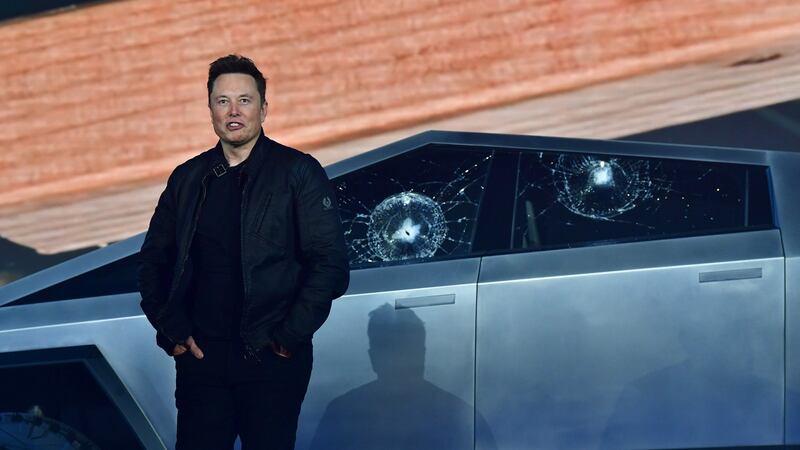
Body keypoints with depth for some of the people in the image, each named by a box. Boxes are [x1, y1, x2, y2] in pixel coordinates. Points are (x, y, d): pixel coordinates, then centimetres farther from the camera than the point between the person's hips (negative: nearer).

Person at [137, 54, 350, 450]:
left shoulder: (297, 172, -1)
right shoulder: (187, 178, 12)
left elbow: (331, 264, -6)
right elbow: (153, 260, 16)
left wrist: (289, 336, -11)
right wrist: (171, 328, 2)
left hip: (271, 359, -3)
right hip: (201, 355, 3)